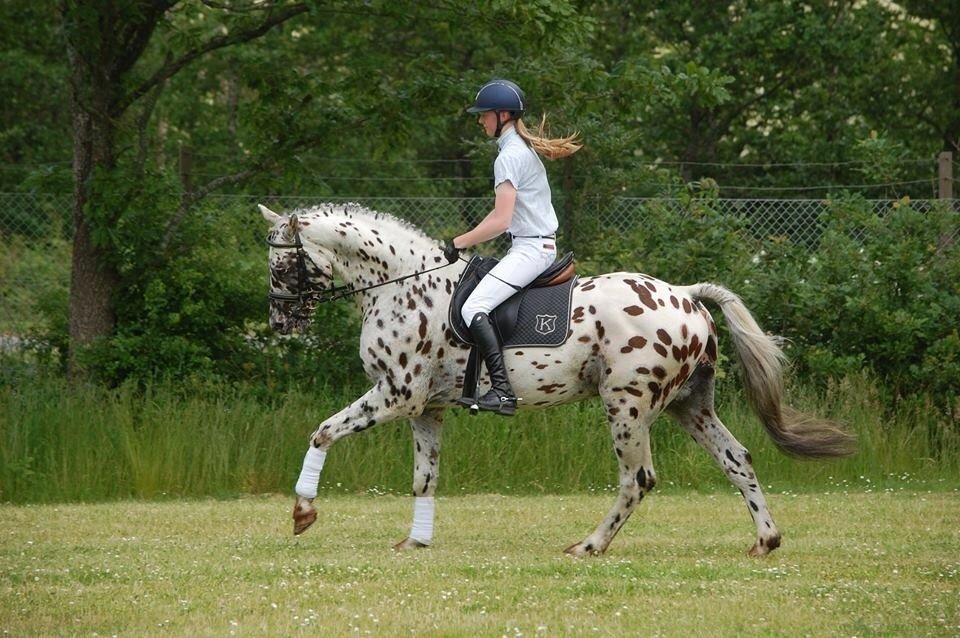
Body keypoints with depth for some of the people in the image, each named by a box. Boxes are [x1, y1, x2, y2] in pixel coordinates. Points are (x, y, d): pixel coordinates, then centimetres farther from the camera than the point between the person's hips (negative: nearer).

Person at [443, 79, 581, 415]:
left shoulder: (509, 157, -14)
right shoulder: (525, 148, 17)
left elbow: (500, 221, -19)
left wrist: (458, 243, -10)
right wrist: (468, 240, 16)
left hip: (530, 248, -11)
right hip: (543, 245, 11)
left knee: (473, 308, -23)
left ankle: (502, 389, -34)